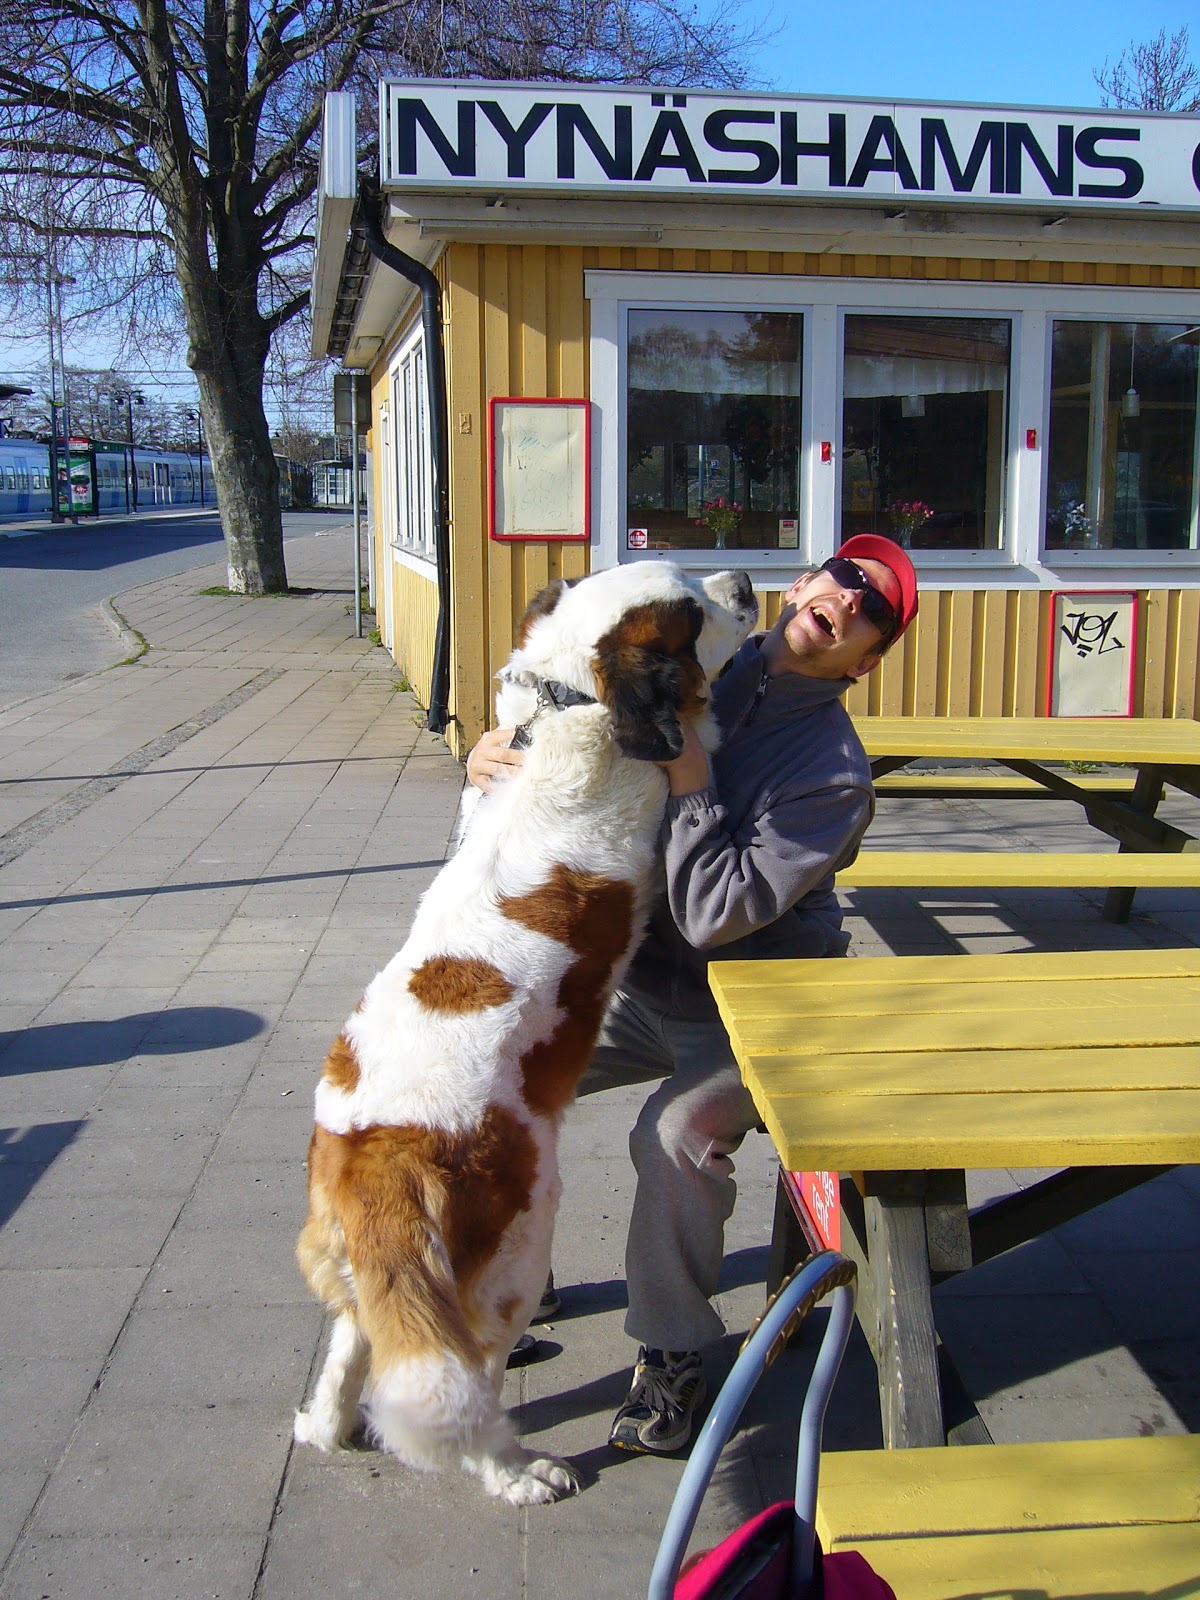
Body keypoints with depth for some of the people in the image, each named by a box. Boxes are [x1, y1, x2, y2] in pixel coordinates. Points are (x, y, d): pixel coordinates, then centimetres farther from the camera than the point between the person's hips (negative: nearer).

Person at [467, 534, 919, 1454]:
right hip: (633, 981, 6)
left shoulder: (835, 773, -19)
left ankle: (673, 1357, -7)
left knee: (679, 1132, -31)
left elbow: (715, 916, -27)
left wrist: (690, 778, -29)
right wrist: (497, 758, -14)